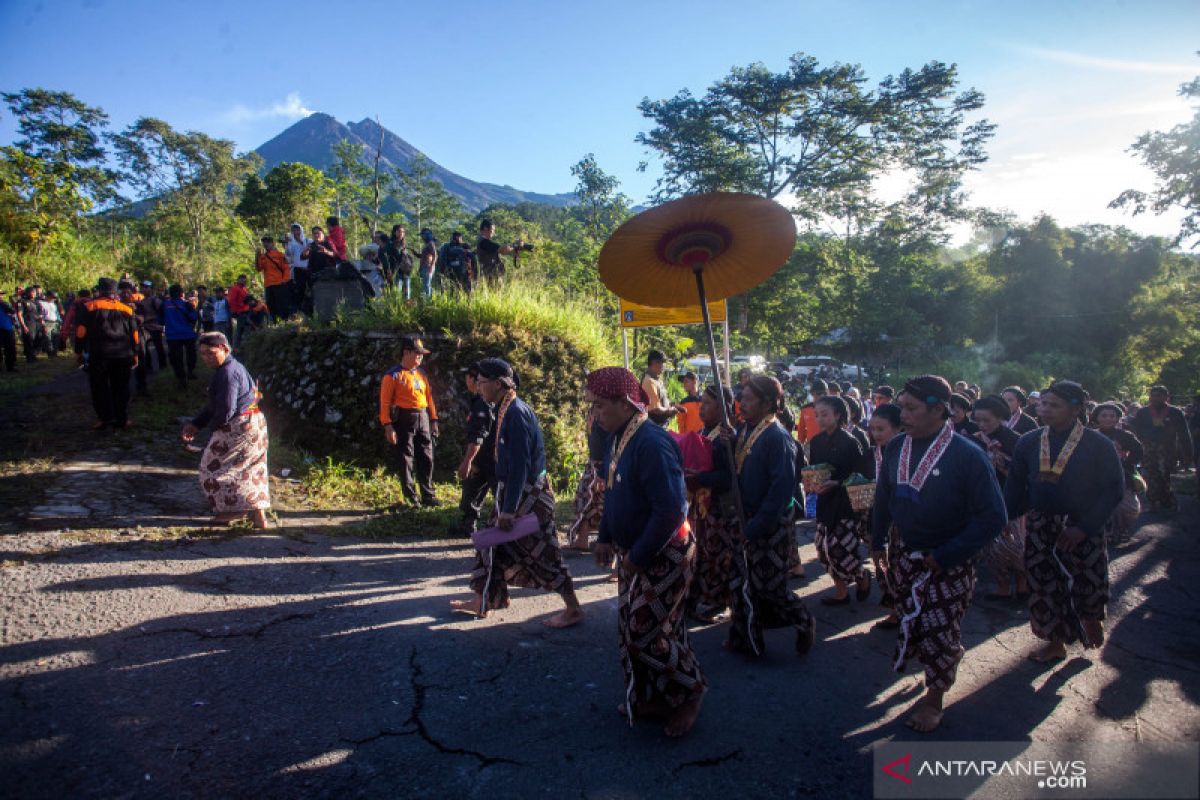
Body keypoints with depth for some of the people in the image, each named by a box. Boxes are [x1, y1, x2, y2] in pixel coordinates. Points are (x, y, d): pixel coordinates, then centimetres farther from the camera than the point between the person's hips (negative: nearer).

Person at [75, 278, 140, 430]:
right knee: (121, 387, 9)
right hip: (123, 355, 3)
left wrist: (78, 351, 7)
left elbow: (81, 330, -1)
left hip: (99, 354, -3)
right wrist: (135, 354, 18)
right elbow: (134, 334, 11)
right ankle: (122, 419, 10)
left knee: (99, 386, 6)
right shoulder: (126, 309, 9)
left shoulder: (91, 307, 0)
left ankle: (105, 417, 0)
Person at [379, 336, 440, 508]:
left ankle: (428, 495, 17)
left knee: (426, 459, 8)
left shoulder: (422, 374, 13)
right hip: (403, 420, -6)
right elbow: (385, 402, -11)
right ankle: (411, 498, 9)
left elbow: (429, 397, 17)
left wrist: (433, 419, 12)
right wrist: (387, 425, -18)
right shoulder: (394, 375, -7)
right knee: (405, 460, 1)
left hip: (423, 419, 6)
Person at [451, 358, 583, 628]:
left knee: (541, 553, -1)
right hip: (514, 491, 10)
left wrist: (508, 509, -23)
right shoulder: (506, 409, 8)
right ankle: (482, 602, 31)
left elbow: (519, 466, -25)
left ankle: (573, 610, 11)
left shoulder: (516, 413, -22)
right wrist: (505, 505, 21)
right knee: (493, 543, 17)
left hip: (528, 495, -10)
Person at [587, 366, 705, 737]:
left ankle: (689, 693, 22)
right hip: (633, 551, 9)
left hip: (664, 554, -9)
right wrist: (606, 537, 9)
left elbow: (671, 509, -29)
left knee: (647, 633, -1)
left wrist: (639, 556, -22)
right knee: (631, 628, 15)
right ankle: (651, 699, 33)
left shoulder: (651, 443, -26)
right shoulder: (617, 438, 4)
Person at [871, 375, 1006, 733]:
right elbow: (883, 496, 12)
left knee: (939, 630, 3)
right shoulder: (896, 447, -4)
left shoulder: (967, 455, -19)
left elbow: (993, 517, -17)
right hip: (902, 553, 5)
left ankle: (935, 696, 26)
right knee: (912, 620, 14)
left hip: (947, 564, -4)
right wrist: (878, 540, 10)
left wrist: (945, 556, -18)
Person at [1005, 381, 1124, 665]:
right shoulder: (1029, 442, 2)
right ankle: (1056, 643, 26)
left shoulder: (1098, 444, -7)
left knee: (1086, 585, 3)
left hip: (1081, 530, -3)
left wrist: (1084, 527, -16)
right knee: (1045, 585, 8)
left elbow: (1114, 490, -9)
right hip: (1040, 527, 3)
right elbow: (1016, 486, 6)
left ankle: (1092, 619, 37)